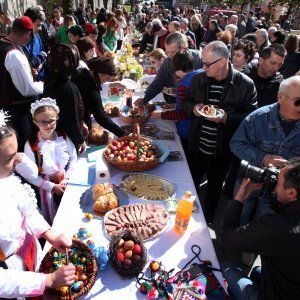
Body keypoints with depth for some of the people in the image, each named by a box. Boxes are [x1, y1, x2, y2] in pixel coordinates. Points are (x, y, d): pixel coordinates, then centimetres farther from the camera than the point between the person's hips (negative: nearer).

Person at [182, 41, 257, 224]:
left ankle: (207, 221, 43)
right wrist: (193, 109, -11)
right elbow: (186, 102, 12)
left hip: (222, 150, -3)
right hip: (197, 146, 3)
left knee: (215, 187, 18)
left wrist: (227, 117, -26)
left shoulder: (245, 84, -13)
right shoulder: (199, 79, -1)